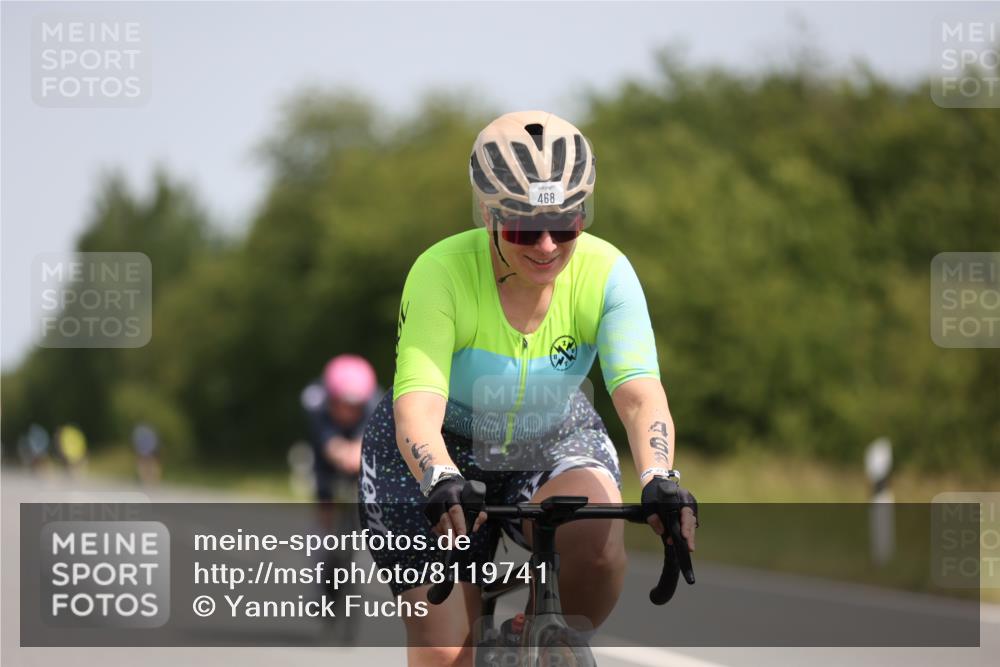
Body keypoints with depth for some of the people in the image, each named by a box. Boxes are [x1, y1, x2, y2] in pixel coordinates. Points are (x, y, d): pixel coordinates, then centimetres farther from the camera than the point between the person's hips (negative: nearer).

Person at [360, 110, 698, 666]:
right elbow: (417, 406, -37)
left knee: (597, 542, -31)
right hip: (442, 455, -2)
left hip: (553, 446, 2)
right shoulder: (442, 272, -28)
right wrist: (442, 483, -58)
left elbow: (640, 395, -32)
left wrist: (660, 481, -51)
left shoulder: (605, 272, -21)